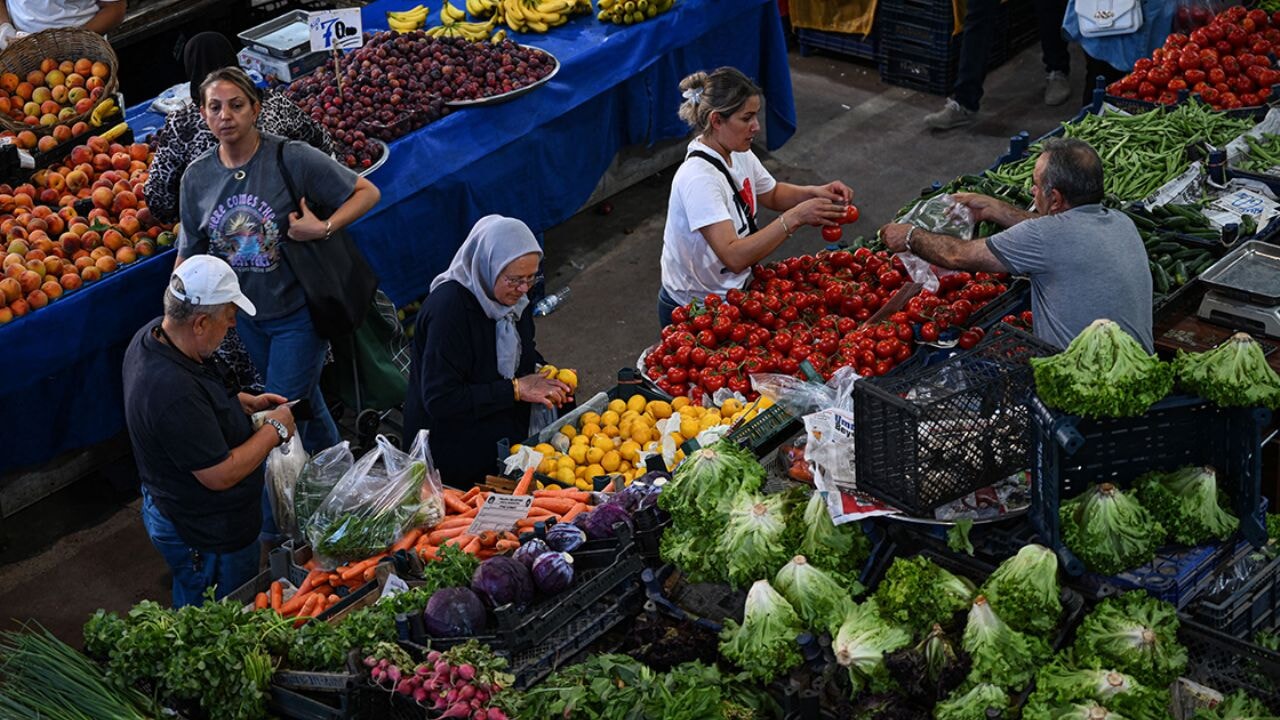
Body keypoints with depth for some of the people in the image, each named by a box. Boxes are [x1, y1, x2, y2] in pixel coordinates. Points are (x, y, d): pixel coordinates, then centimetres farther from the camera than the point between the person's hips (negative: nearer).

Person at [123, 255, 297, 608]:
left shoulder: (153, 335, -7)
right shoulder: (173, 392, -39)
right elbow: (220, 475, -30)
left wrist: (247, 402, 5)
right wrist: (275, 429, -17)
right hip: (210, 536, -9)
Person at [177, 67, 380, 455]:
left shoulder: (291, 158, -18)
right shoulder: (197, 176, -4)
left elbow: (367, 192, -13)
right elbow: (189, 254, 5)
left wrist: (323, 229, -25)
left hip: (298, 310, -5)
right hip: (247, 314, 5)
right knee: (304, 399, 22)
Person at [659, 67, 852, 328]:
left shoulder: (738, 154, -3)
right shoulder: (698, 178, -30)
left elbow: (772, 194, 15)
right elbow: (734, 257, -36)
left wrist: (815, 192, -4)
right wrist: (795, 217, -37)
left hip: (731, 290, 8)